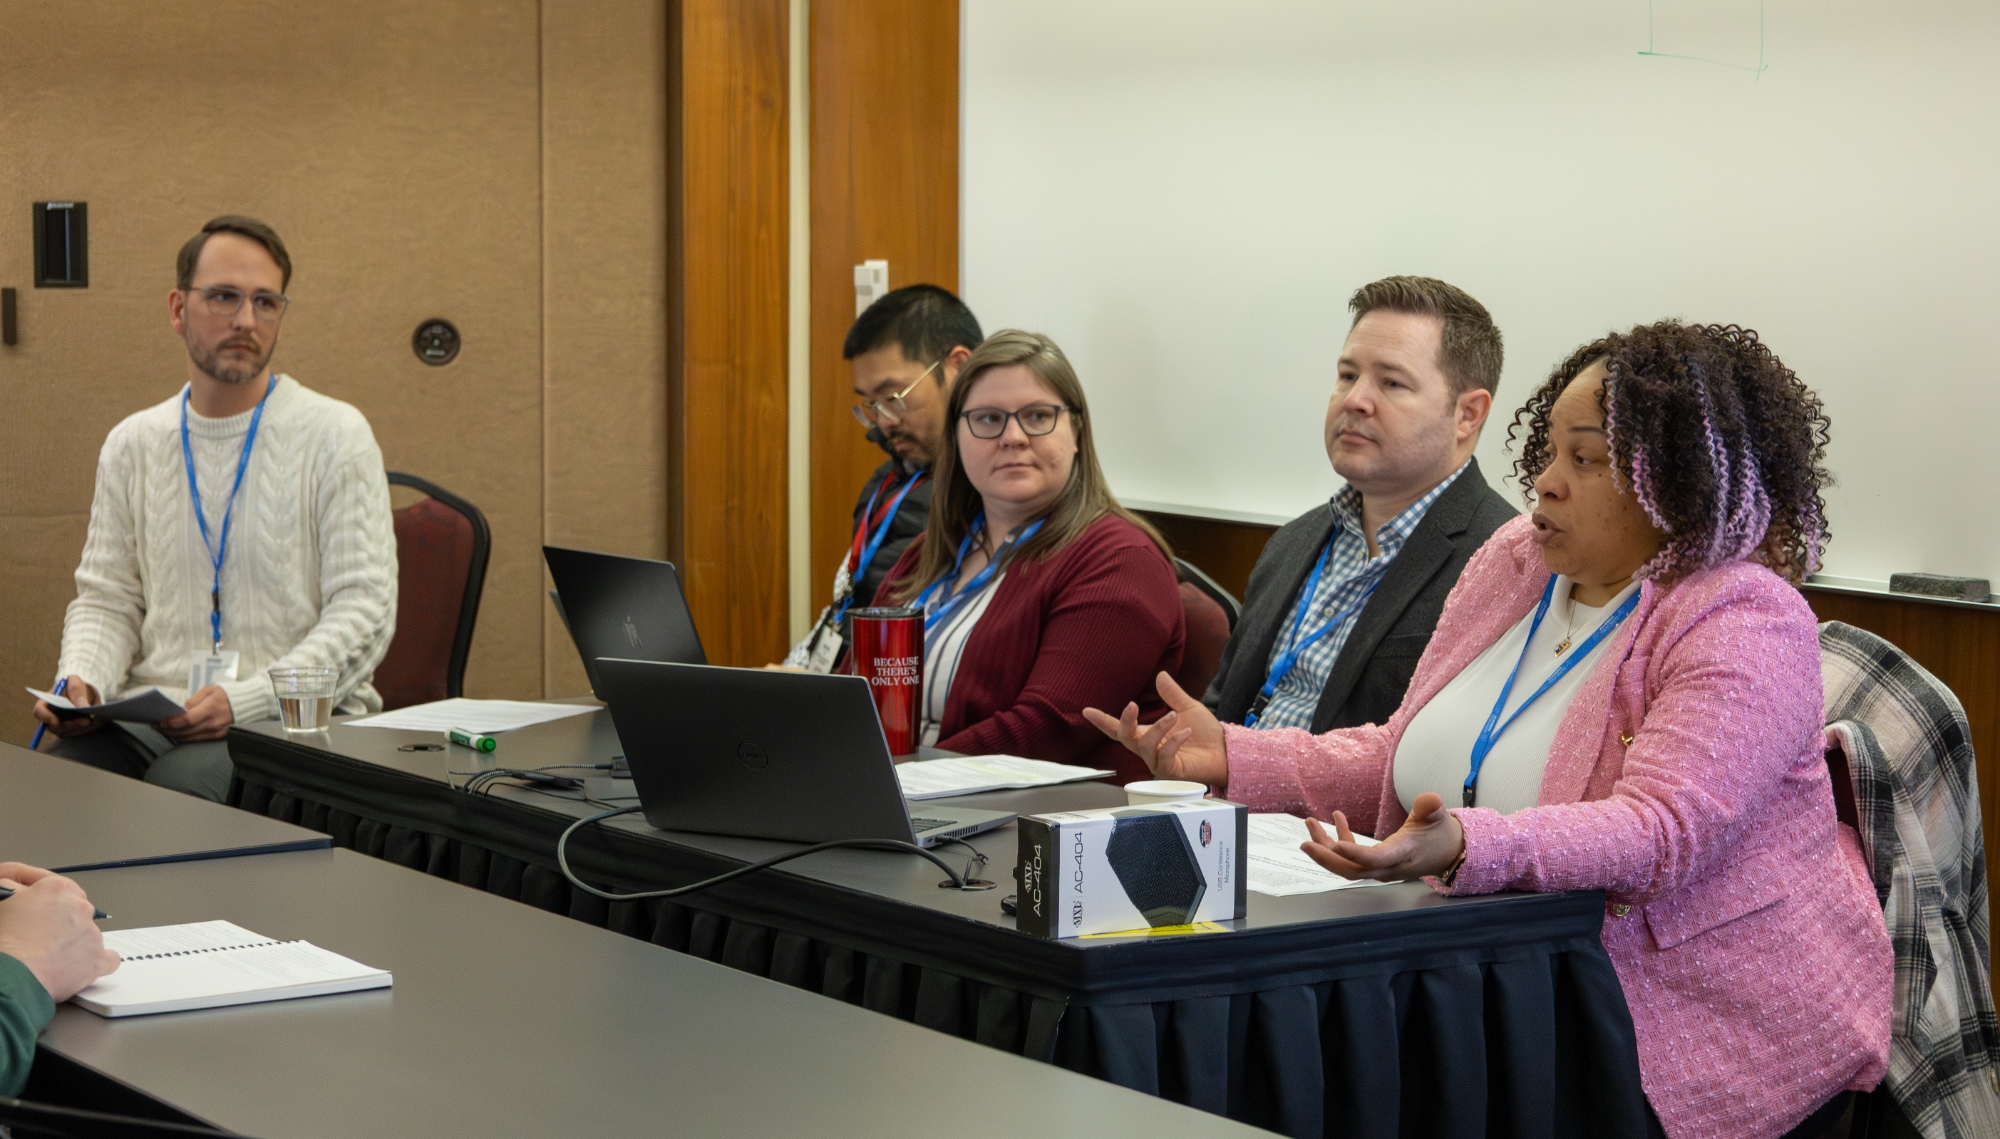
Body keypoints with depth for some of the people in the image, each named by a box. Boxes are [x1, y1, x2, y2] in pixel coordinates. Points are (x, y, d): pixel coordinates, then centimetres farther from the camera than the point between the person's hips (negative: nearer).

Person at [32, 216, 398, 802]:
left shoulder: (334, 435, 0)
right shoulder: (132, 444, 15)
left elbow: (363, 609, -6)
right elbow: (107, 597, 19)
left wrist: (244, 700, -19)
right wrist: (82, 678, -5)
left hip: (295, 716, -3)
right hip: (153, 714, 4)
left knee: (179, 783, -36)